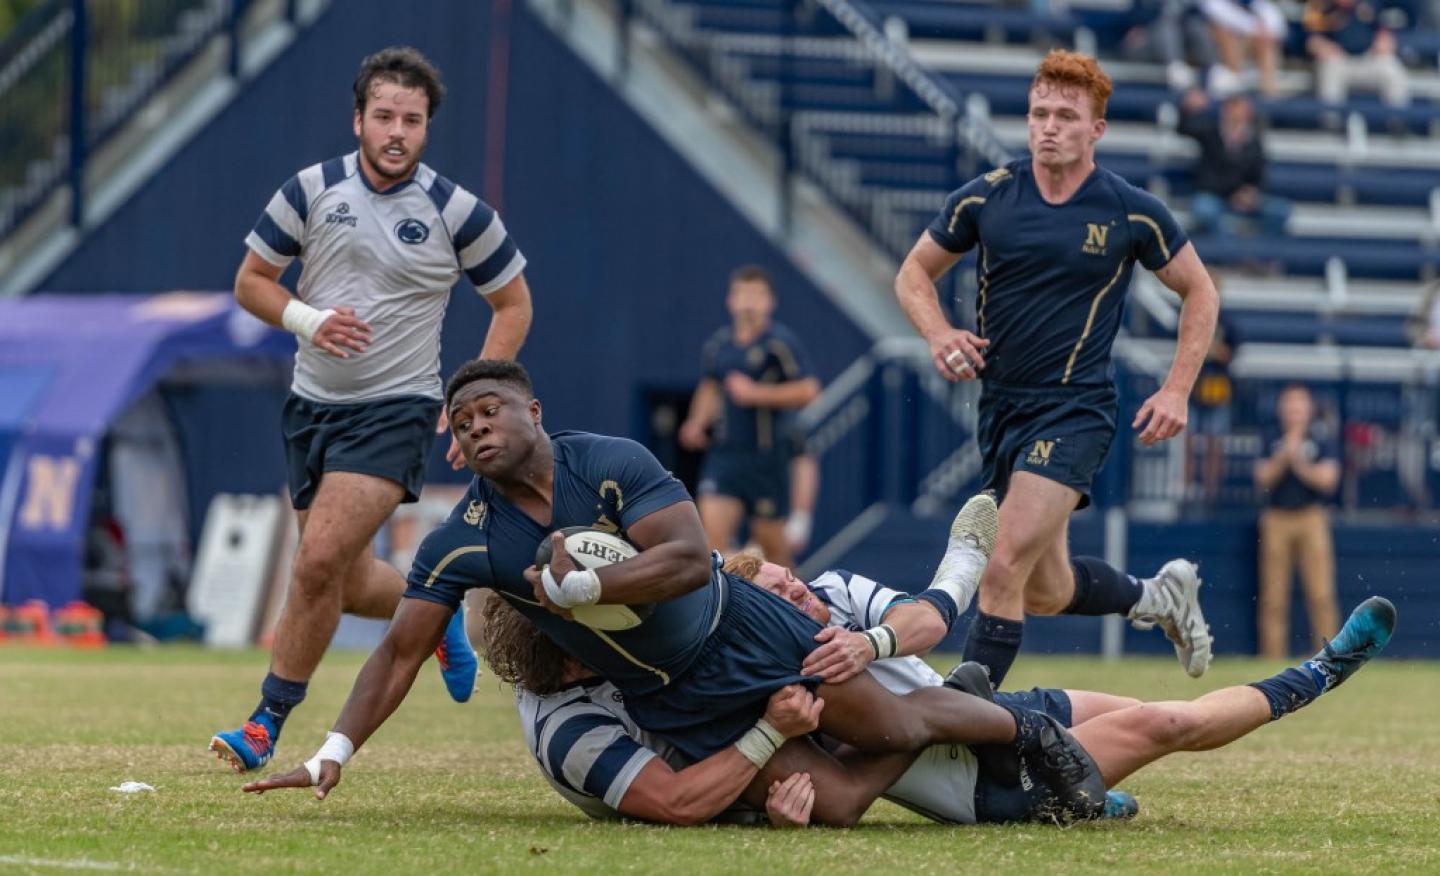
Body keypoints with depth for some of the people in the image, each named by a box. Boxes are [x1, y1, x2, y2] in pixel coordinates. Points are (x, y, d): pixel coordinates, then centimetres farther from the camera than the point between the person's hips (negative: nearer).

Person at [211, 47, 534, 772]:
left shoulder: (458, 213, -6)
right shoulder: (311, 190, -2)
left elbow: (513, 303, 6)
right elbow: (251, 280, 6)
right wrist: (306, 318, -14)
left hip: (396, 410, -4)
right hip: (313, 405, 4)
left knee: (320, 561, -19)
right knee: (347, 584, 9)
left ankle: (267, 724, -9)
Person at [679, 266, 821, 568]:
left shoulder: (780, 343, -8)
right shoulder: (718, 344, 9)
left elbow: (807, 390, -14)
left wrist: (756, 393, -18)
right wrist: (698, 423, 10)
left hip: (766, 457, -4)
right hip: (724, 452, 4)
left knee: (769, 539, 7)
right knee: (713, 530, -14)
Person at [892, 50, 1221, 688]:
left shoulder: (1131, 212, -5)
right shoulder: (984, 197, 0)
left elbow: (1199, 292, 8)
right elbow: (915, 271, 12)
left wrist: (1177, 391, -1)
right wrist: (938, 333, -9)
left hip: (1075, 410, -5)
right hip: (1000, 406, 5)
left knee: (1005, 571, -19)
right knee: (1047, 592, 12)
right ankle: (1159, 596, 40)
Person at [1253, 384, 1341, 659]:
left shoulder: (1322, 440, 7)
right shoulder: (1271, 441, 11)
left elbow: (1327, 479, -3)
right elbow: (1264, 479, 1)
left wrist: (1297, 461, -9)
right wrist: (1284, 455, -10)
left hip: (1311, 518, -2)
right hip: (1276, 520, 2)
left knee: (1321, 593, -11)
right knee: (1273, 596, -1)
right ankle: (1273, 656, 1)